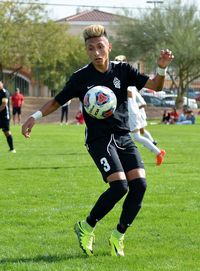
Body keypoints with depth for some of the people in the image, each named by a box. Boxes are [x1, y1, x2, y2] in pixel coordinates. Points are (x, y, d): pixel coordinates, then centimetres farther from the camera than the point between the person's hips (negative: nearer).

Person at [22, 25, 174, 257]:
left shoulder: (123, 70, 1)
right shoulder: (81, 78, -5)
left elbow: (155, 86, -3)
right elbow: (57, 101, 6)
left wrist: (161, 69, -23)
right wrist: (35, 116, -7)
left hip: (123, 137, 4)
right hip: (99, 139, -4)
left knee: (139, 184, -12)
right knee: (120, 185, -21)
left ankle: (118, 235, 6)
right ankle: (86, 228, 0)